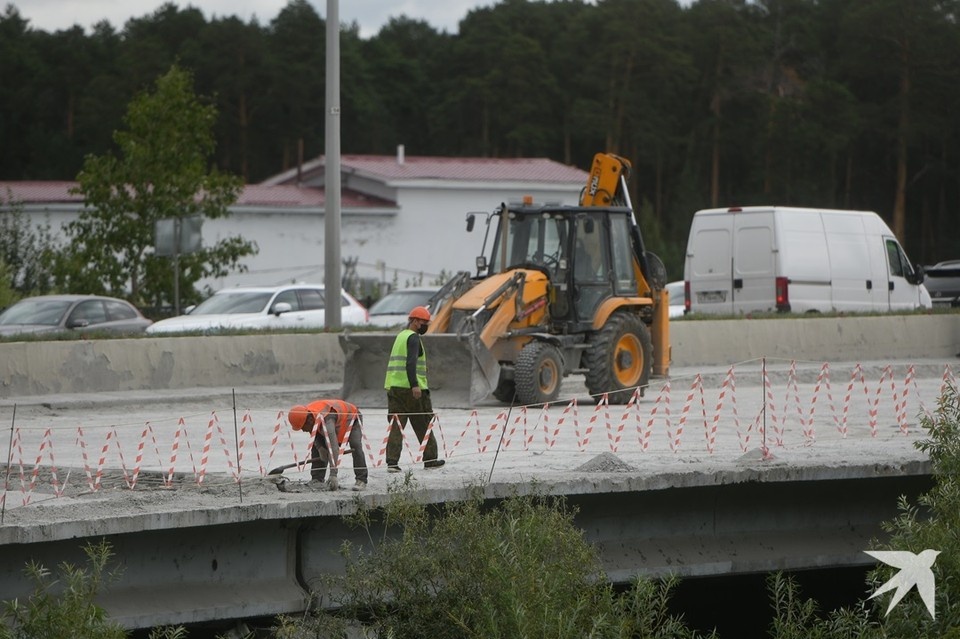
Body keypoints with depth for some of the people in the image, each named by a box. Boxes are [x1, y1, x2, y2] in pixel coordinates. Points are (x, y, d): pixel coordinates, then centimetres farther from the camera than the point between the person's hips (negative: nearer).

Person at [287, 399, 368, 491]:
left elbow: (334, 448, -54)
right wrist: (320, 448, -23)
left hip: (353, 418, -7)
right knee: (316, 448, -5)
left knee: (355, 446, -29)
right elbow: (314, 435, -2)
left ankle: (361, 480, -23)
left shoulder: (326, 420, -48)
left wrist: (333, 475, -60)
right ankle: (317, 479, 3)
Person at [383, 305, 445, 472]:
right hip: (410, 388, -8)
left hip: (393, 387, 8)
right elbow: (411, 363, -21)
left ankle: (392, 461, -9)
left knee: (395, 425, 1)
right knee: (424, 425, 6)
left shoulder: (401, 336, 20)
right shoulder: (413, 338, -9)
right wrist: (415, 385, -27)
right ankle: (430, 459, 14)